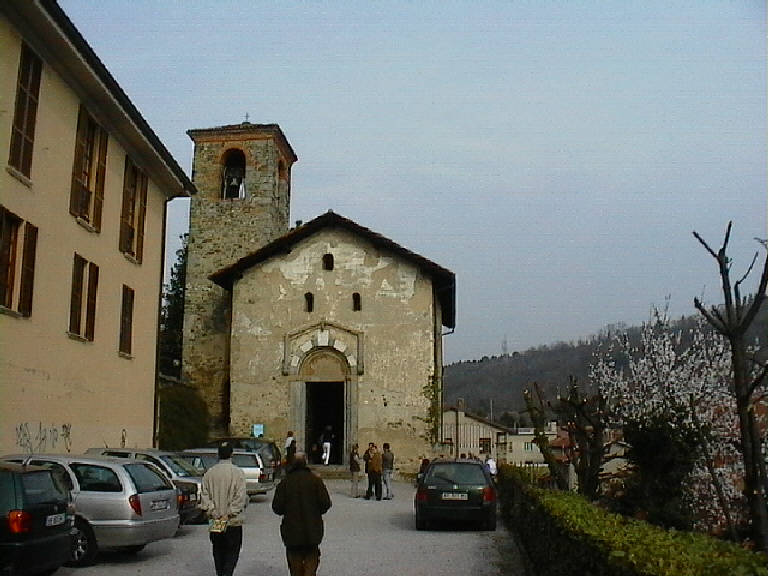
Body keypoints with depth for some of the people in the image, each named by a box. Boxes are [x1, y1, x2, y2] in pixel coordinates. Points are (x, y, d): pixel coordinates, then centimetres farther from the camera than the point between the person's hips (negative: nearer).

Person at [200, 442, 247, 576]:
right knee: (232, 552, 5)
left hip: (215, 520, 4)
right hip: (233, 521, -3)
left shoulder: (209, 473, 1)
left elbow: (204, 495, -1)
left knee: (218, 551, 17)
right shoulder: (238, 473, -10)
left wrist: (212, 512, -3)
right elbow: (240, 498, -14)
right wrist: (230, 513, -9)